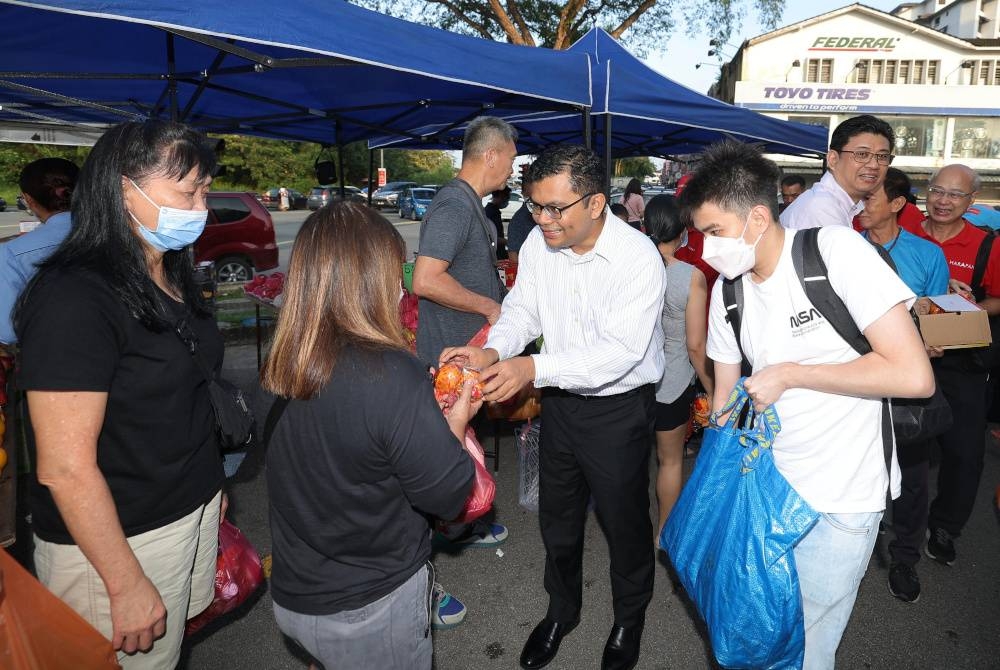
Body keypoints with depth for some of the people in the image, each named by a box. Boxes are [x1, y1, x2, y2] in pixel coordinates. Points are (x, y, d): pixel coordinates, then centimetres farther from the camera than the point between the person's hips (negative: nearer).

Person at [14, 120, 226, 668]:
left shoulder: (173, 279, 5)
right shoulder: (76, 298, -23)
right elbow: (66, 467, -23)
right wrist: (126, 585, -18)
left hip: (193, 511, 8)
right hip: (118, 539, -7)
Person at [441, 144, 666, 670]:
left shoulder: (638, 257, -24)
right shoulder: (538, 243, -8)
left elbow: (621, 350, -32)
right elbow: (522, 310, -2)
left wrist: (535, 367, -43)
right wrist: (493, 352, -25)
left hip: (619, 409, -5)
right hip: (561, 402, 5)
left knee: (624, 522, 15)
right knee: (557, 518, 21)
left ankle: (629, 618, 44)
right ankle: (562, 610, 48)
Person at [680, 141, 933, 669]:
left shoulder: (837, 250, -18)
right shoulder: (727, 289, -1)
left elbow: (914, 376, -23)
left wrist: (788, 373, -19)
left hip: (839, 502, -4)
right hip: (765, 484, 5)